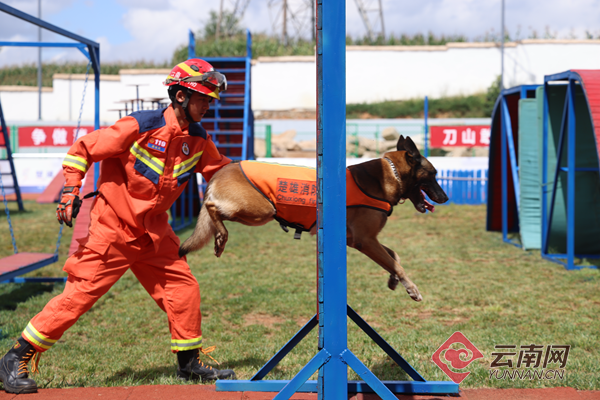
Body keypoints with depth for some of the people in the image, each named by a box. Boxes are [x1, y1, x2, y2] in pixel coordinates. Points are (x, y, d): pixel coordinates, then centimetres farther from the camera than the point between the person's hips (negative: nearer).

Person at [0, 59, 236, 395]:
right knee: (81, 292, -9)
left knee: (184, 288, 6)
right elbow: (83, 149, -10)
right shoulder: (140, 127, -17)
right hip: (113, 228, -7)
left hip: (154, 233, 7)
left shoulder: (198, 139, 3)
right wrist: (71, 191, -14)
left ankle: (190, 363, 24)